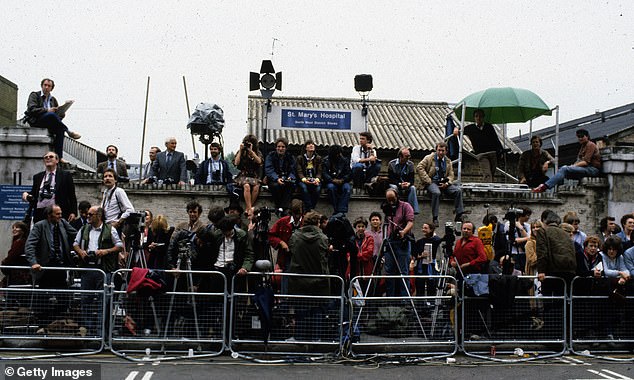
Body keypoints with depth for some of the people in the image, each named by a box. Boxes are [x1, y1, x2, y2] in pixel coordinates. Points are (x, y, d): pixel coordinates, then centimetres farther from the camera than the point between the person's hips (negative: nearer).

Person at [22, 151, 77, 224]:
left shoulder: (65, 175, 7)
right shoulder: (37, 177, 18)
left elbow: (72, 196, 2)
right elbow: (34, 195, 21)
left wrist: (73, 212, -7)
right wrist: (26, 195, -2)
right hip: (40, 213, 4)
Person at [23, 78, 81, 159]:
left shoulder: (53, 99, 25)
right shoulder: (34, 95, 9)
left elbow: (61, 113, 18)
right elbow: (32, 109, -8)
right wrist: (46, 110, -17)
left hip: (49, 123, 5)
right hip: (35, 121, -5)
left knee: (60, 129, -29)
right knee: (51, 115, -37)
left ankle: (59, 157, -34)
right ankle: (69, 132, -24)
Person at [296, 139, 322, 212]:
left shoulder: (318, 158, 11)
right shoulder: (300, 158, 7)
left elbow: (319, 172, 5)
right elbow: (299, 172, -1)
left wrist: (317, 179, -18)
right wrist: (304, 179, -23)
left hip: (315, 180, 1)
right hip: (304, 180, -1)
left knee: (318, 188, -33)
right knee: (304, 187, -35)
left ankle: (312, 207, -23)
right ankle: (308, 209, -33)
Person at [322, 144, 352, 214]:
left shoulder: (344, 160, 7)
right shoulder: (326, 160, 2)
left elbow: (349, 173, 2)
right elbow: (324, 173, -7)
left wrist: (342, 180, -18)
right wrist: (333, 180, -23)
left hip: (342, 181, 1)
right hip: (331, 181, -1)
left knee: (347, 188, -31)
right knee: (331, 187, -35)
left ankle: (341, 210, -35)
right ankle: (335, 209, -28)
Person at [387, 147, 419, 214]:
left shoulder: (410, 164, 1)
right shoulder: (392, 164, -7)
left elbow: (411, 179, -2)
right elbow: (390, 179, -10)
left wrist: (408, 184, -27)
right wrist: (399, 184, -27)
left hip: (407, 186, 2)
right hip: (395, 184, -2)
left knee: (413, 188, -29)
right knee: (394, 188, -36)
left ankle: (413, 210, -34)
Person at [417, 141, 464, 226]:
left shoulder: (448, 161, 16)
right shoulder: (429, 158, 2)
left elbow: (451, 175, 14)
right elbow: (419, 168, -9)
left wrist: (446, 183, -8)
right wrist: (428, 180, -15)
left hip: (443, 183, 5)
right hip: (431, 182, -5)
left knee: (458, 190, -18)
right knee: (436, 192, -37)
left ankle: (459, 215, -14)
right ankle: (435, 218, -30)